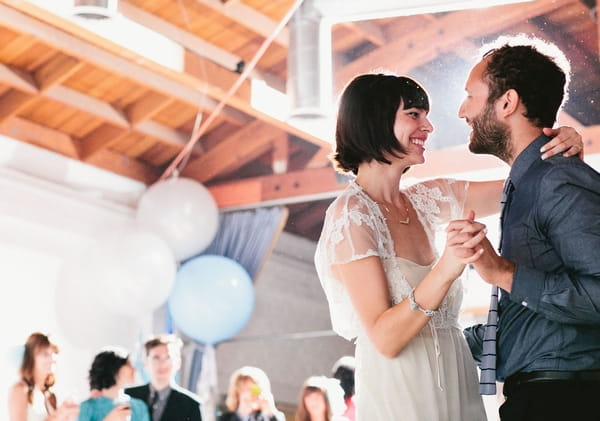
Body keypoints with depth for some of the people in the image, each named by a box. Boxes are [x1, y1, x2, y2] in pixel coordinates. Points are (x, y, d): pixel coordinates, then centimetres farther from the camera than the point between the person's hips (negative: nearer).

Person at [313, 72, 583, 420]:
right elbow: (384, 339, -20)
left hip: (458, 391, 7)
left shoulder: (425, 201, 7)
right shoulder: (351, 215, -13)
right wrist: (444, 271, -32)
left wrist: (565, 150, -9)